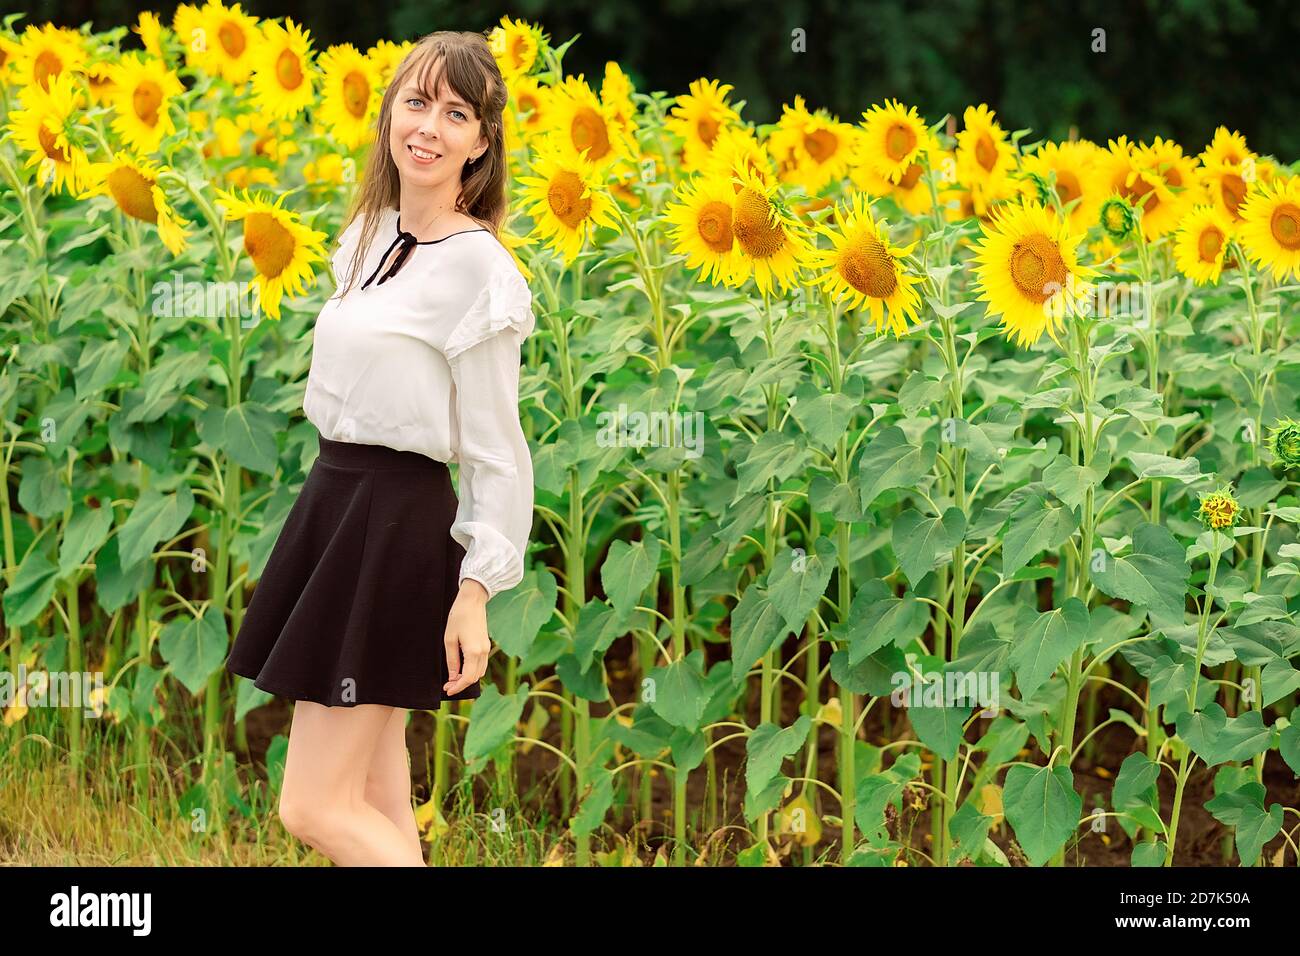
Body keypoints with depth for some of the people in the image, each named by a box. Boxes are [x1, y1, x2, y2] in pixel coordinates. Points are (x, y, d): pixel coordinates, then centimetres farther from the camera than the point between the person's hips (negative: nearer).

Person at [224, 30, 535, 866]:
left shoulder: (476, 266, -14)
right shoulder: (373, 236, 10)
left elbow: (494, 449, -13)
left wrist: (477, 591, -16)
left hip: (398, 525, -8)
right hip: (337, 502, 9)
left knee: (316, 806, -8)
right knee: (375, 800, 12)